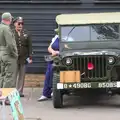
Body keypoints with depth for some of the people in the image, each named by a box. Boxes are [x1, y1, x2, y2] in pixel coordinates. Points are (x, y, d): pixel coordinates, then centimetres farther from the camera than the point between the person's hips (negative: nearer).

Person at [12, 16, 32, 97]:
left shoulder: (26, 33, 8)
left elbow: (29, 46, 6)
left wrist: (30, 57, 0)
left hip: (23, 58, 3)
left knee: (22, 76, 8)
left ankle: (20, 91, 16)